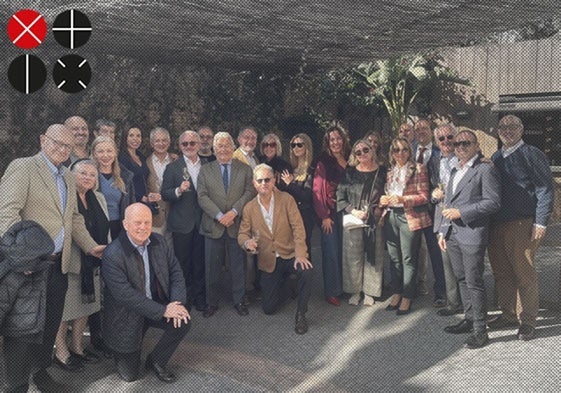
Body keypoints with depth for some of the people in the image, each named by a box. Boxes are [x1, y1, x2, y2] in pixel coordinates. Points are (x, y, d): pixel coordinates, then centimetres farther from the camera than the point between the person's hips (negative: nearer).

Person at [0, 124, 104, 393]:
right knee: (23, 328, 5)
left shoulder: (67, 178, 16)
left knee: (51, 325, 16)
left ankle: (40, 371, 35)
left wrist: (90, 246, 12)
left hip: (58, 265, 7)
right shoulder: (22, 167, -9)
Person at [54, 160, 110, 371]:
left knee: (85, 307, 15)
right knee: (64, 310, 2)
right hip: (68, 264, -7)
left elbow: (105, 230, 17)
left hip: (92, 265, 7)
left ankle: (77, 347, 30)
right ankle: (60, 352, 18)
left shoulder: (99, 198, 11)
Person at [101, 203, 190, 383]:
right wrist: (163, 311, -29)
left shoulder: (159, 241, -5)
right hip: (127, 315, -4)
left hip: (157, 304, 5)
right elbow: (125, 295, -27)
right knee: (130, 375, 2)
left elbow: (175, 271, -3)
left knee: (183, 322, -21)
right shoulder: (112, 255, -23)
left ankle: (155, 361, 6)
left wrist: (177, 303, -20)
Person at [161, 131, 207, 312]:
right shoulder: (172, 168, -2)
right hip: (181, 223, -2)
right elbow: (164, 194, -6)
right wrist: (179, 190, -25)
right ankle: (184, 297, 21)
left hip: (202, 222, 2)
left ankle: (199, 296, 22)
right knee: (183, 262, 7)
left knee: (200, 261, 9)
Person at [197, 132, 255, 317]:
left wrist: (234, 212, -16)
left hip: (237, 224, 0)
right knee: (212, 267, 7)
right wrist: (219, 216, -14)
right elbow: (202, 196, -3)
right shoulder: (205, 170, 6)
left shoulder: (245, 169, 6)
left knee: (238, 265, 9)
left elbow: (249, 192, -3)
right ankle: (211, 302, 21)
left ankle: (239, 300, 24)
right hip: (213, 226, 0)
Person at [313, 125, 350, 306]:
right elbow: (317, 190, -9)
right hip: (330, 212, -4)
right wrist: (324, 216, -12)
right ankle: (331, 292, 11)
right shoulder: (324, 161, -6)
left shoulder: (350, 160, 8)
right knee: (332, 252, 0)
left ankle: (346, 287, 23)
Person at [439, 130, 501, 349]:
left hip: (472, 234, -8)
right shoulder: (455, 171, 18)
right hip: (452, 234, 8)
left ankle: (480, 329, 8)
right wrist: (443, 231, 17)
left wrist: (461, 213, -16)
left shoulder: (485, 169, -7)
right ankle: (469, 319, 29)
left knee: (474, 282, -3)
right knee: (462, 279, 16)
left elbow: (493, 202, -14)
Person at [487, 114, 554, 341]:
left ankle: (527, 321, 11)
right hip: (496, 226, 6)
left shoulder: (532, 154, -2)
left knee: (524, 274, 0)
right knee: (502, 273, 11)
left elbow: (545, 189, -8)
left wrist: (540, 223, -14)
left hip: (522, 225, -6)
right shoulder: (496, 158, 16)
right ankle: (509, 315, 24)